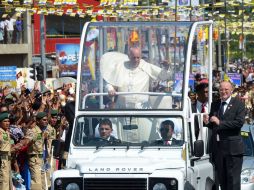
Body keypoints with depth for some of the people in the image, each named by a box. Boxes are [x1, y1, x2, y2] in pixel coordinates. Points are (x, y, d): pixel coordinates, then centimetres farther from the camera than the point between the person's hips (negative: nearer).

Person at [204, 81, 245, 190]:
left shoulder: (238, 105, -3)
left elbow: (239, 122, -16)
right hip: (218, 147, 5)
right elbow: (212, 125, 16)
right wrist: (207, 122, -8)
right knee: (221, 178, 10)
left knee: (233, 179, -4)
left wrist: (220, 123, -19)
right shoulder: (214, 105, 13)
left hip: (232, 147, -5)